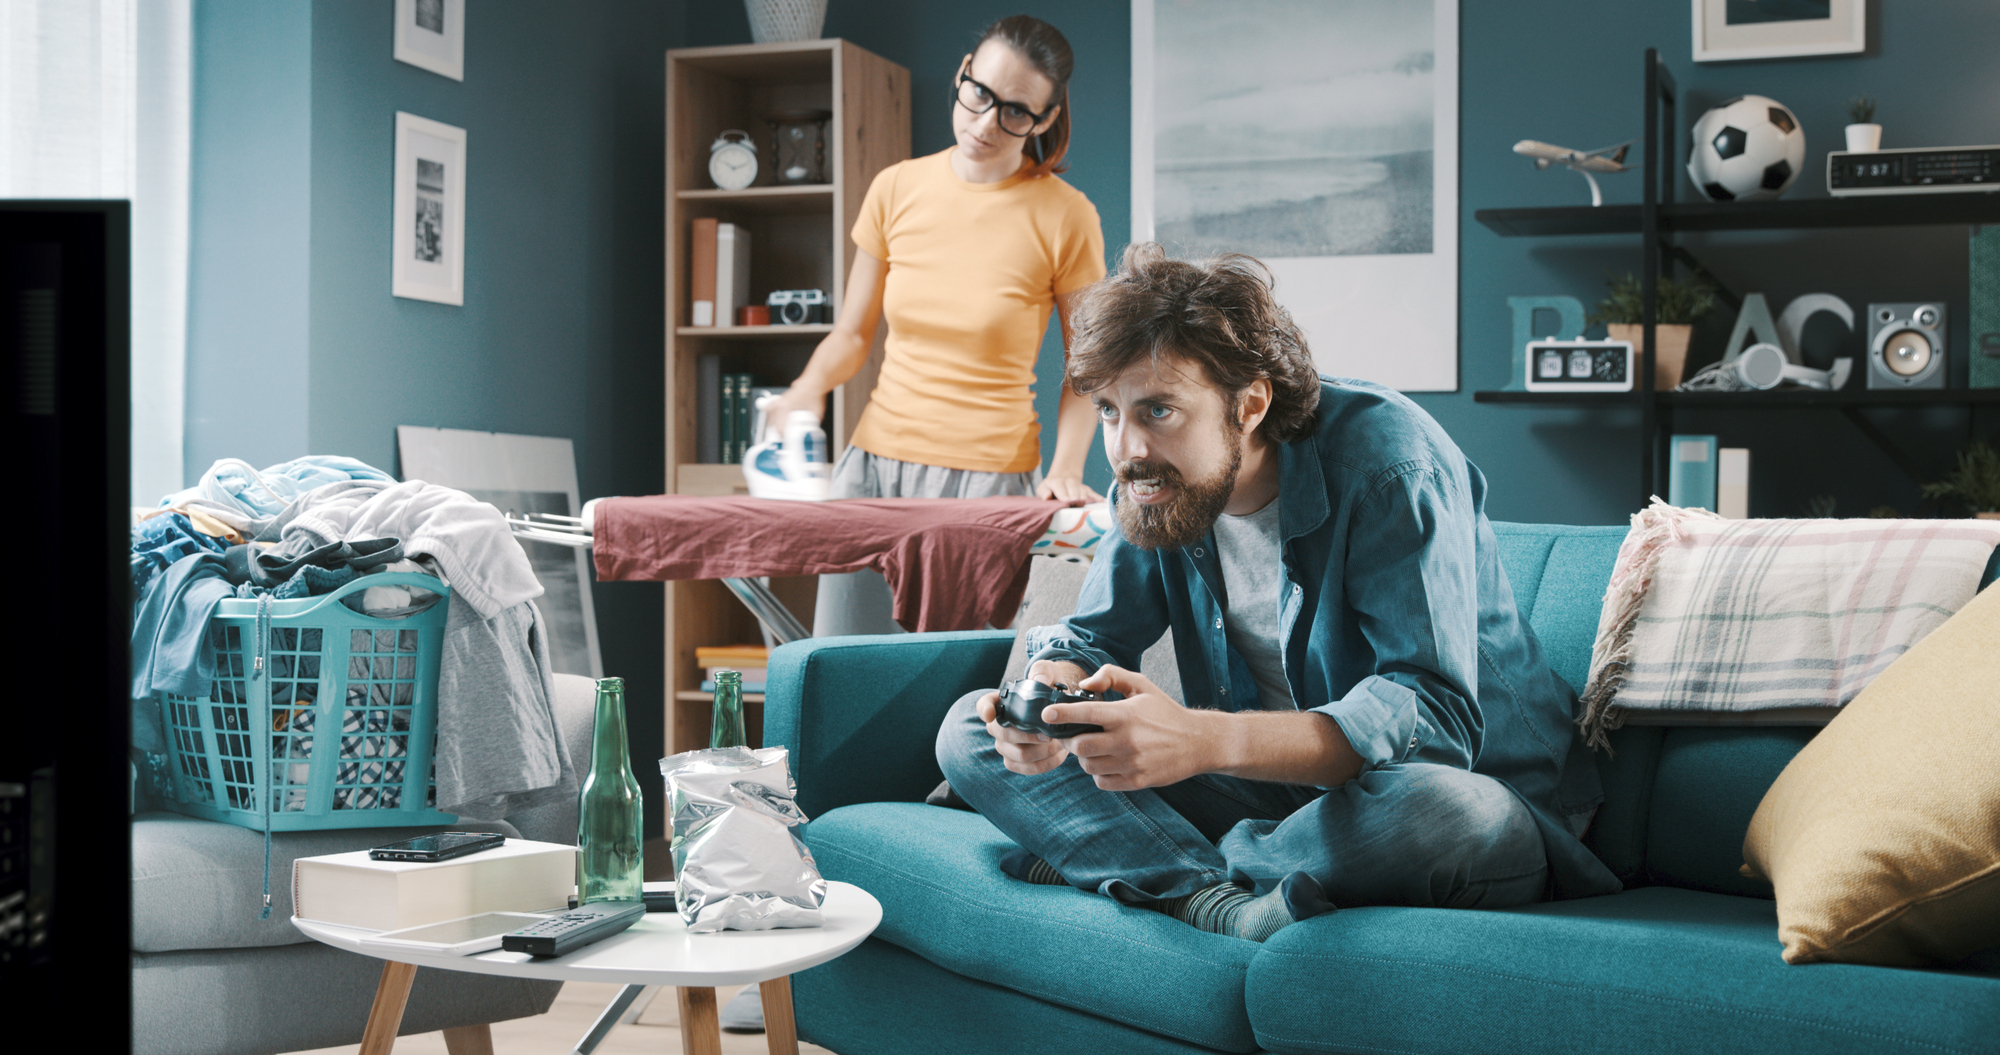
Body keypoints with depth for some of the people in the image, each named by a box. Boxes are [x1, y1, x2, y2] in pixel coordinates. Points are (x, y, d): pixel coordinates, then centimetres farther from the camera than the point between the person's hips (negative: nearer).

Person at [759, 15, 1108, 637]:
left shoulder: (1065, 218, -5)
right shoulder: (896, 189, 5)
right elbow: (852, 334, 13)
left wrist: (1064, 469, -12)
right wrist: (809, 386, -7)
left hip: (990, 479, -3)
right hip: (875, 463, 3)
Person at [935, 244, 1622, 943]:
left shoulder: (1390, 465, -23)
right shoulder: (1162, 480, -3)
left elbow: (1433, 715, -33)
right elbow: (1092, 638, 4)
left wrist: (1203, 739, -47)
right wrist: (1045, 699, -23)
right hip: (1268, 784, 5)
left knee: (1466, 822, -44)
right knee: (969, 732, -9)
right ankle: (1221, 904, -28)